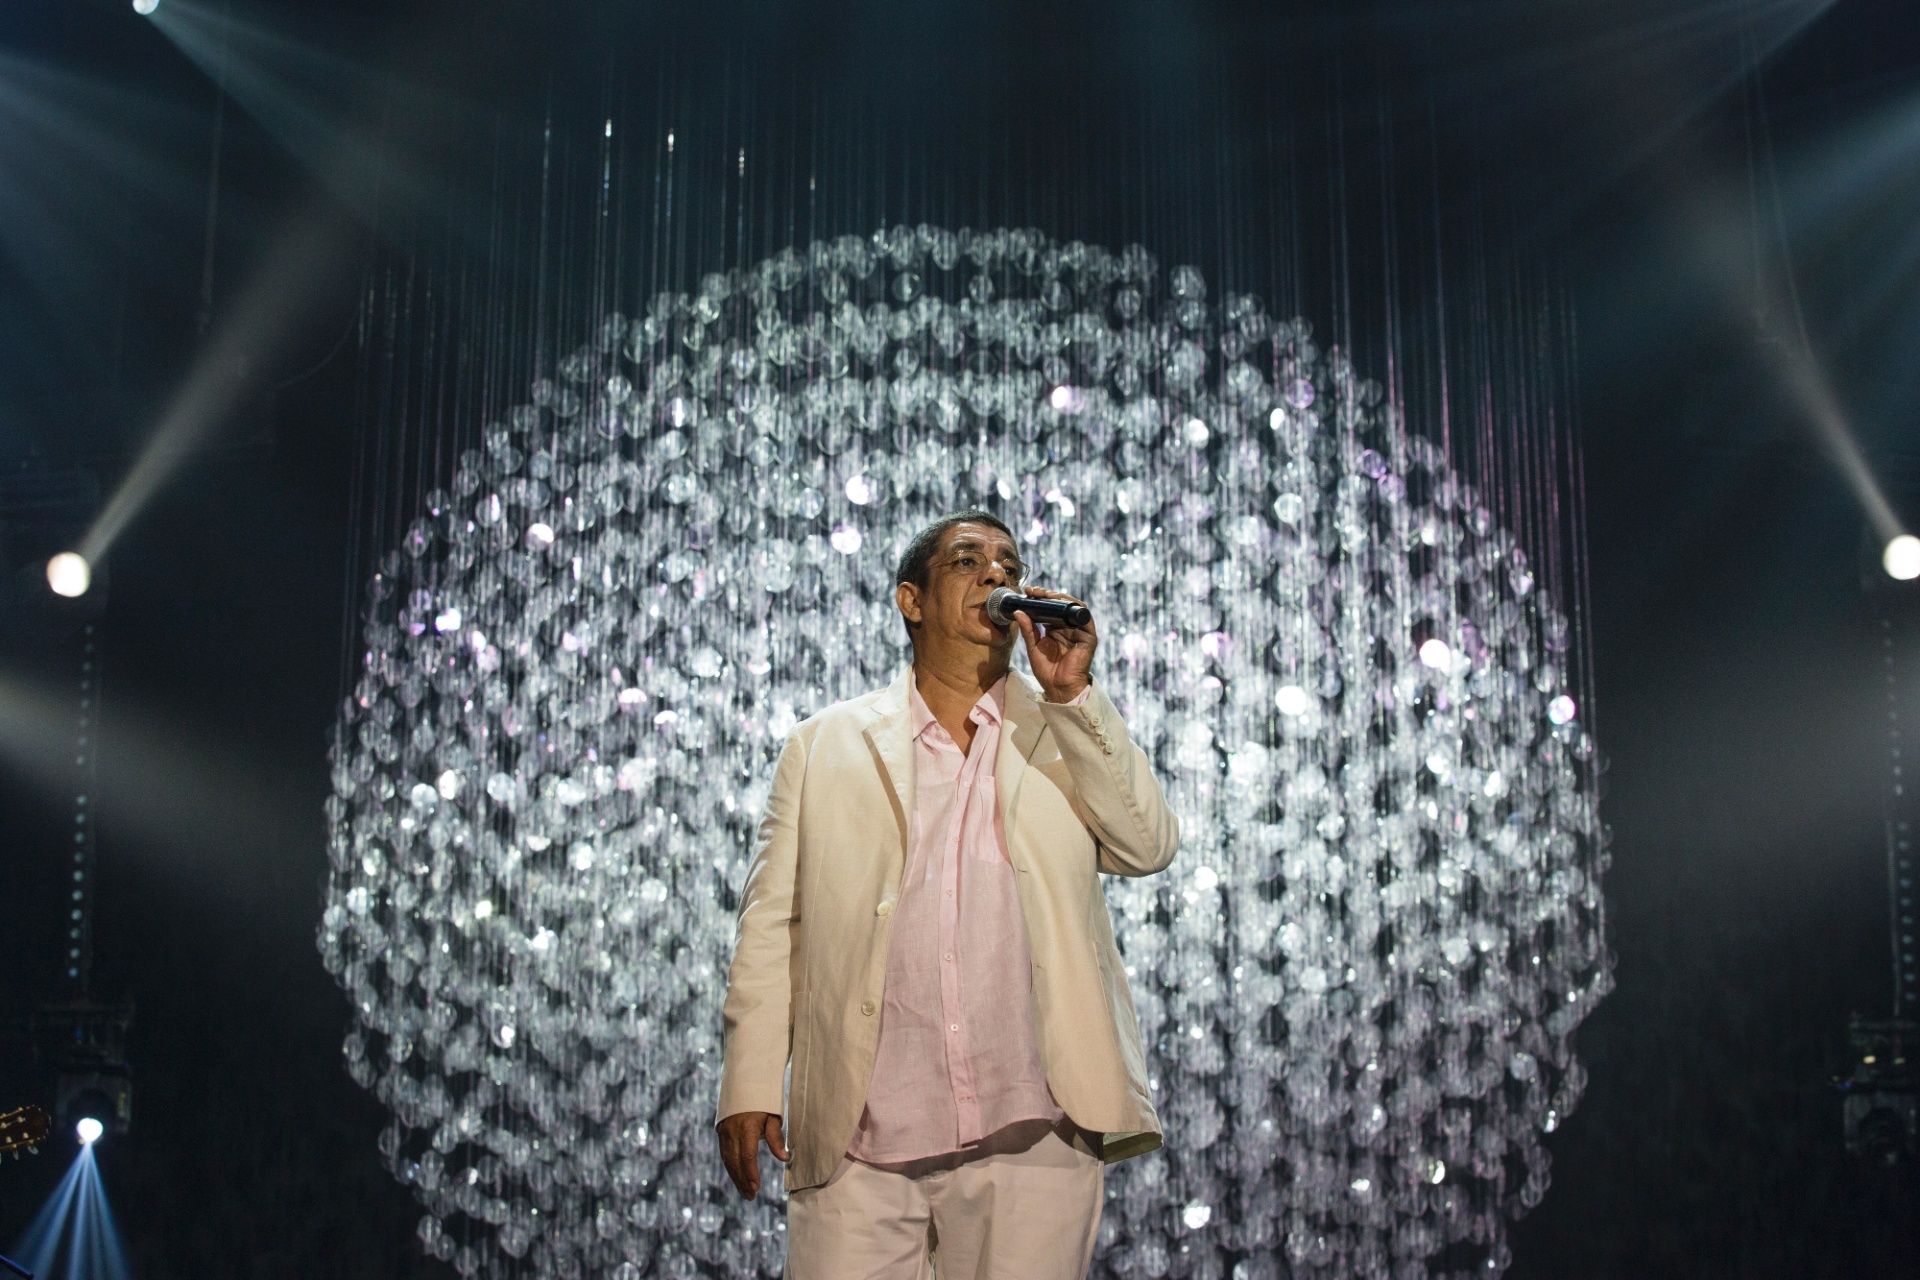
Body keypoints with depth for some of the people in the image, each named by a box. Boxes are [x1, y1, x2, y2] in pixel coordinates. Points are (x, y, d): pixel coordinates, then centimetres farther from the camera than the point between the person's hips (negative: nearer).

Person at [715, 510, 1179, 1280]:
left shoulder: (1068, 738, 14)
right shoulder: (828, 745, 12)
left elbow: (1148, 848, -1)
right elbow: (772, 922, 8)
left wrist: (1074, 696, -6)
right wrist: (750, 1086, 0)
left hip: (1031, 1139, 0)